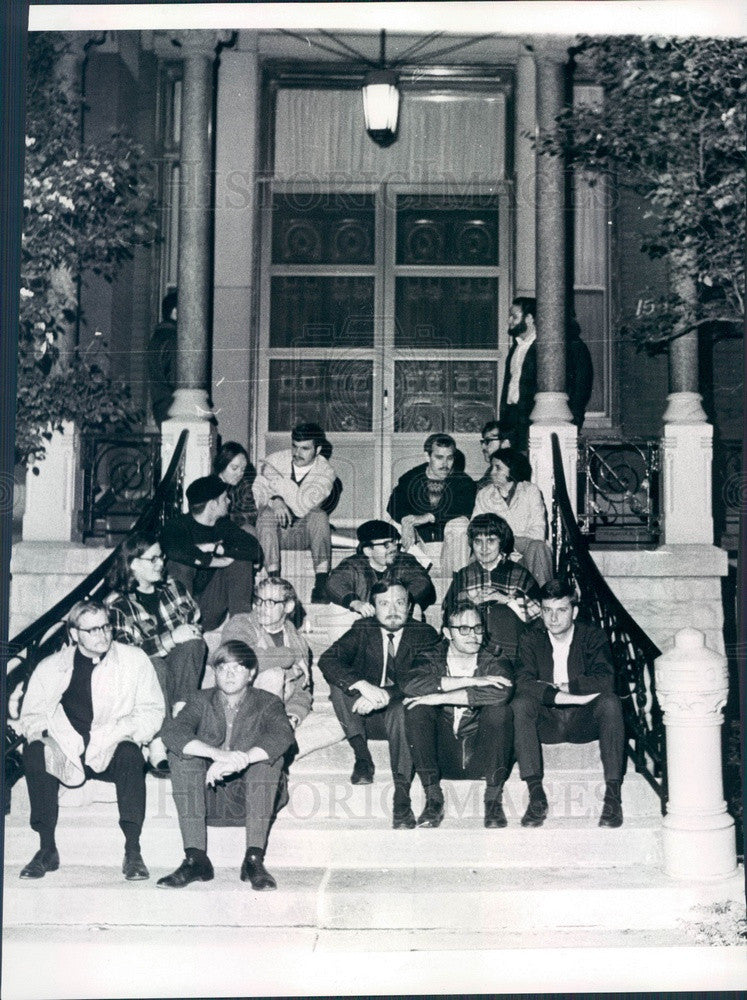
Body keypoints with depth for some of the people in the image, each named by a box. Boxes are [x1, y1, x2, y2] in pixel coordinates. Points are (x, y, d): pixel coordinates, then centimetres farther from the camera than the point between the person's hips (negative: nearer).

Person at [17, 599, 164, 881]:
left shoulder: (134, 660, 7)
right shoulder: (50, 668, 9)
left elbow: (152, 711, 4)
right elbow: (31, 715, 9)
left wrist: (124, 731, -15)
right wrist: (43, 732, -15)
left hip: (112, 755, -1)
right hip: (66, 756, 1)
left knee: (130, 753, -35)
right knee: (34, 753, -29)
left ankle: (133, 853, -29)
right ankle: (47, 849, -20)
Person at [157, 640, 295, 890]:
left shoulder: (267, 703, 3)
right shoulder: (202, 701, 6)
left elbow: (283, 735, -21)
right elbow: (172, 731, -15)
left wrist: (241, 760, -40)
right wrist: (218, 754, -32)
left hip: (251, 801, -1)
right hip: (207, 800, 2)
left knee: (267, 756, -26)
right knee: (180, 754, -21)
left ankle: (254, 859, -30)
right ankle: (195, 859, -27)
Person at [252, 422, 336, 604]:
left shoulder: (325, 472, -11)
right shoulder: (276, 459, -3)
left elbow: (302, 505, -25)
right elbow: (257, 491, -8)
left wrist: (275, 477, -25)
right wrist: (275, 501, -29)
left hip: (305, 533, -1)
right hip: (278, 532, 1)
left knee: (319, 515, -31)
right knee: (267, 512, -30)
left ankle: (321, 584, -34)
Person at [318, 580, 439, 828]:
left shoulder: (425, 634, -3)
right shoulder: (363, 630, 2)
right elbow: (327, 660, -14)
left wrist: (386, 694, -34)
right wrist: (362, 685, -32)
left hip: (402, 712, -2)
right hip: (366, 716, 2)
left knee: (402, 708, -37)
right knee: (340, 685, -24)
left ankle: (402, 802, -36)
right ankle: (362, 760, -18)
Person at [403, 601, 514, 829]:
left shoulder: (494, 662, 2)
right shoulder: (431, 659, 5)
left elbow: (501, 692, -24)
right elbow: (411, 685, -20)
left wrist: (440, 698, -24)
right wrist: (469, 681, -23)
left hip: (481, 757, -1)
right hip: (443, 757, 1)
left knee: (499, 710, -26)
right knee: (417, 710, -21)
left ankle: (494, 799, -14)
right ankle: (433, 798, -16)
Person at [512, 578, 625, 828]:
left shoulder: (592, 636, -2)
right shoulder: (531, 639, 0)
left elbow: (605, 681, -19)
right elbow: (523, 683, -17)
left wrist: (554, 687, -18)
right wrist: (562, 696, -28)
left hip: (584, 722, -1)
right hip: (547, 722, 1)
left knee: (610, 703, -31)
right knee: (520, 704, -29)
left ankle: (613, 796, -26)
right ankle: (536, 796, -28)